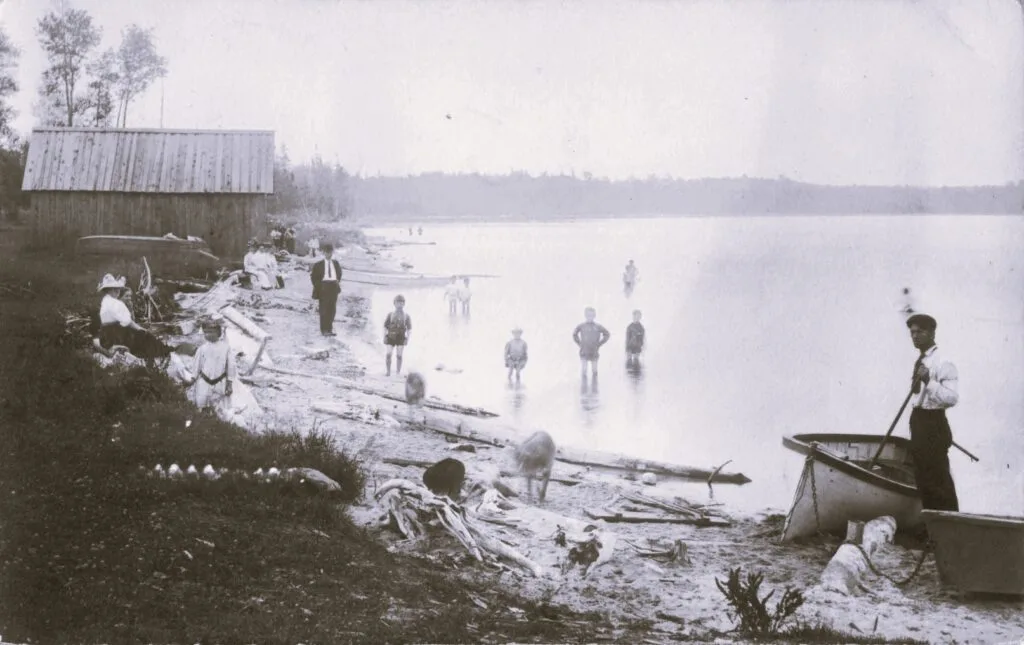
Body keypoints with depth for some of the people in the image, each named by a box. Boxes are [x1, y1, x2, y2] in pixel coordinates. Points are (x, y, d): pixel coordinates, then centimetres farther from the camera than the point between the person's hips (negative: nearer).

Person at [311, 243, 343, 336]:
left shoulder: (336, 264, 9)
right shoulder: (319, 265, -1)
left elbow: (339, 273, 24)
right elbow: (313, 276, 3)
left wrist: (338, 282, 11)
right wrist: (318, 286, -5)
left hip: (334, 287, 4)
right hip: (323, 287, -4)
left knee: (332, 309, 6)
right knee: (324, 309, -2)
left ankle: (329, 328, 14)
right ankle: (324, 330, 3)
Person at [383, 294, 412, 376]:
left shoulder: (406, 316, 3)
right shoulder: (390, 314, 4)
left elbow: (409, 328, 5)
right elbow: (385, 326, 6)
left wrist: (407, 338, -4)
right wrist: (384, 337, -2)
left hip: (401, 338, 0)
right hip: (391, 337, 0)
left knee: (399, 355, -3)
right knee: (389, 354, -9)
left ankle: (398, 372, 3)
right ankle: (388, 371, 1)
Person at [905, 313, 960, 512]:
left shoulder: (943, 363, -16)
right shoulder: (920, 362, 12)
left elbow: (952, 397, -25)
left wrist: (929, 381, -33)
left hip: (933, 424, -10)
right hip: (918, 421, 10)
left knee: (939, 481, -7)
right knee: (922, 478, 16)